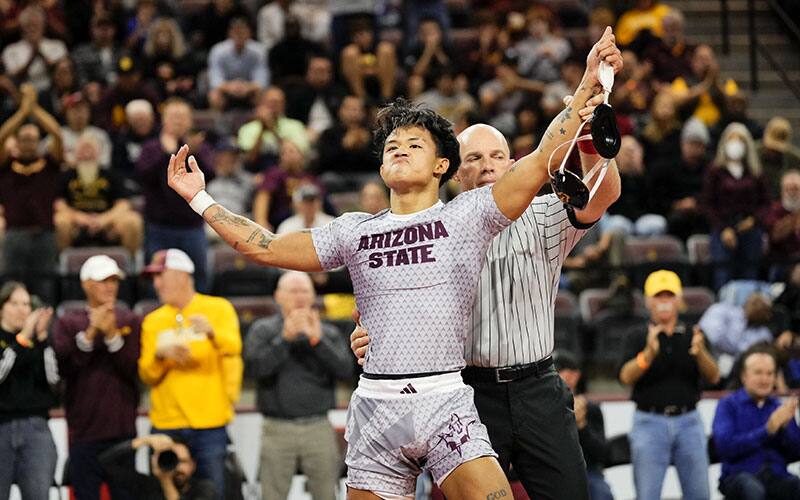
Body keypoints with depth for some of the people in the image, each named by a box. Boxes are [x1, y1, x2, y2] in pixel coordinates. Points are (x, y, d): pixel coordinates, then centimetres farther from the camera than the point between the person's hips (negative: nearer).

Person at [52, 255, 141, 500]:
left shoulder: (130, 321, 7)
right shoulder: (67, 323, 6)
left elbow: (135, 369, -4)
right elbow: (63, 367, -8)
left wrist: (112, 335, -14)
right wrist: (90, 333, -15)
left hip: (123, 428, 1)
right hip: (84, 431, 0)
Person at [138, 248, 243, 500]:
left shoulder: (218, 309, 3)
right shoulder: (153, 321, 12)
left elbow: (234, 347, -14)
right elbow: (147, 375, 7)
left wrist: (212, 332, -35)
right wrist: (159, 355, -14)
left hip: (209, 423, -3)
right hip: (167, 424, 3)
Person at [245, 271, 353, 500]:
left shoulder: (329, 333, 12)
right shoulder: (262, 330, 9)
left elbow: (345, 370, -3)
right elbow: (256, 367, -7)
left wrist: (317, 341, -14)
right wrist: (285, 339, -15)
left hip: (318, 428, 1)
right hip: (278, 428, -1)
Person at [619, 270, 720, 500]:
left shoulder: (693, 336, 9)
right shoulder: (638, 338, 3)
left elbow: (713, 377, -3)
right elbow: (626, 377, -12)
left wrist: (700, 353, -24)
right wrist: (649, 353, -30)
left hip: (688, 422, 2)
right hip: (650, 422, -2)